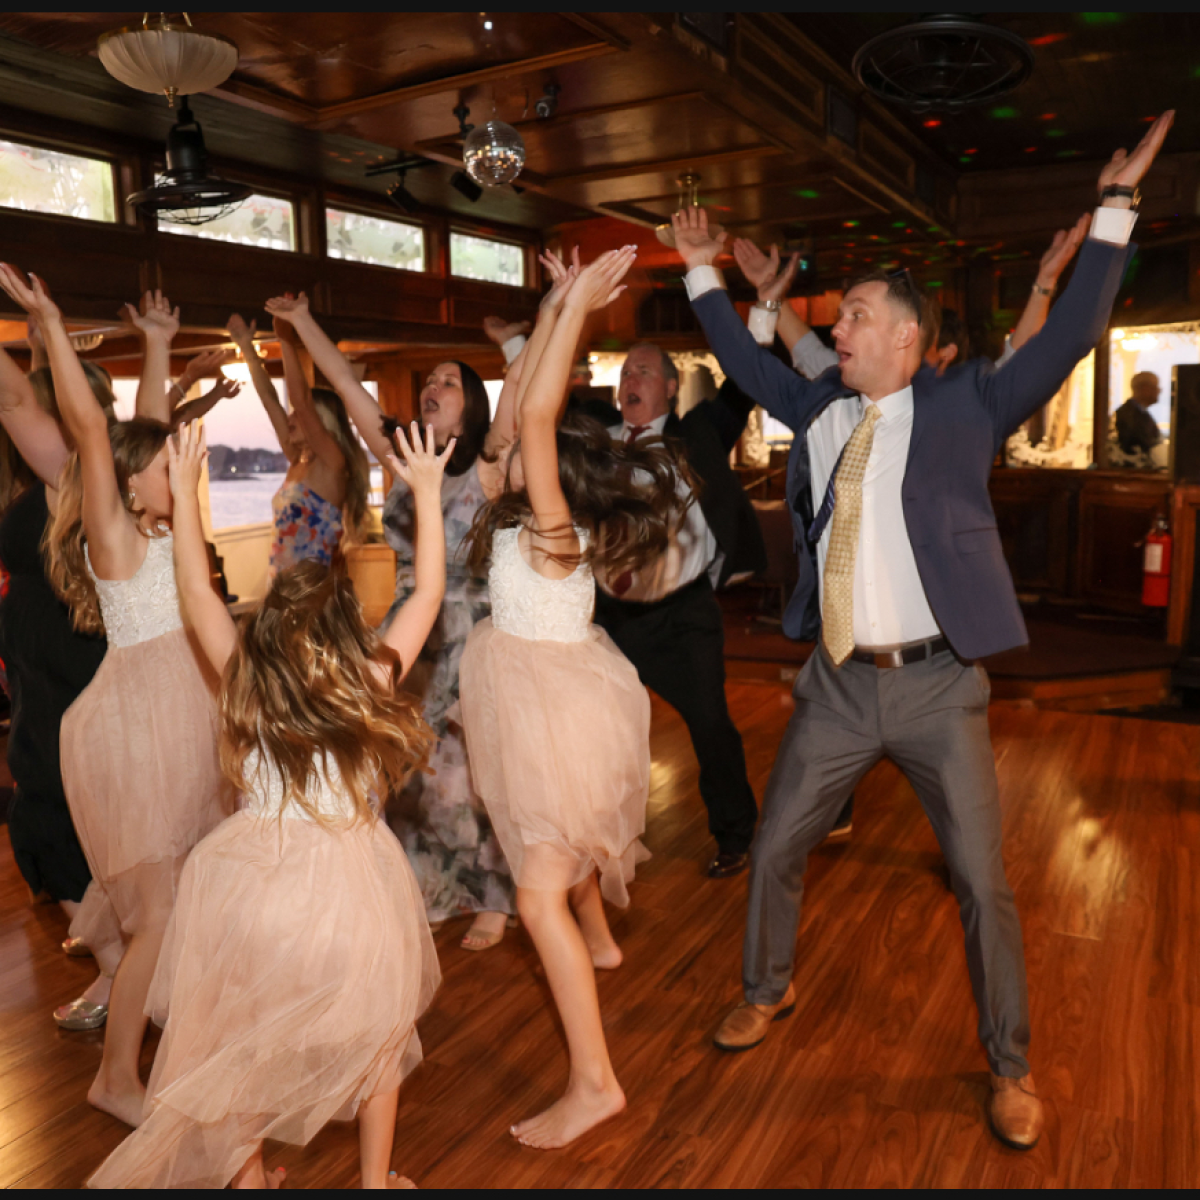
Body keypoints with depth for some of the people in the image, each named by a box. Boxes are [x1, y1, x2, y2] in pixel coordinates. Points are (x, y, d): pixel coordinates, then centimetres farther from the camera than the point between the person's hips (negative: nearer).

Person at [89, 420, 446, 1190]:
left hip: (251, 869, 2)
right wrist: (428, 492, 4)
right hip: (347, 878, -2)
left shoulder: (245, 680, -6)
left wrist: (185, 489, 12)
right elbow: (429, 593, -2)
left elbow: (197, 590, 5)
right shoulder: (371, 683, -10)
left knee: (244, 1035, 25)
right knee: (375, 1027, 22)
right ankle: (377, 1177, 36)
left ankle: (247, 1173, 42)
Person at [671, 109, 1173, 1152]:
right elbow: (749, 364, 20)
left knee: (983, 880, 4)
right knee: (775, 850, 12)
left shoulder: (964, 404, -3)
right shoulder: (820, 410, 8)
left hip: (937, 686, -3)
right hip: (838, 684, 4)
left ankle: (1011, 1066, 27)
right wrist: (703, 273, 22)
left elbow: (1068, 338, -10)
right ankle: (768, 991, 38)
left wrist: (1116, 207, -12)